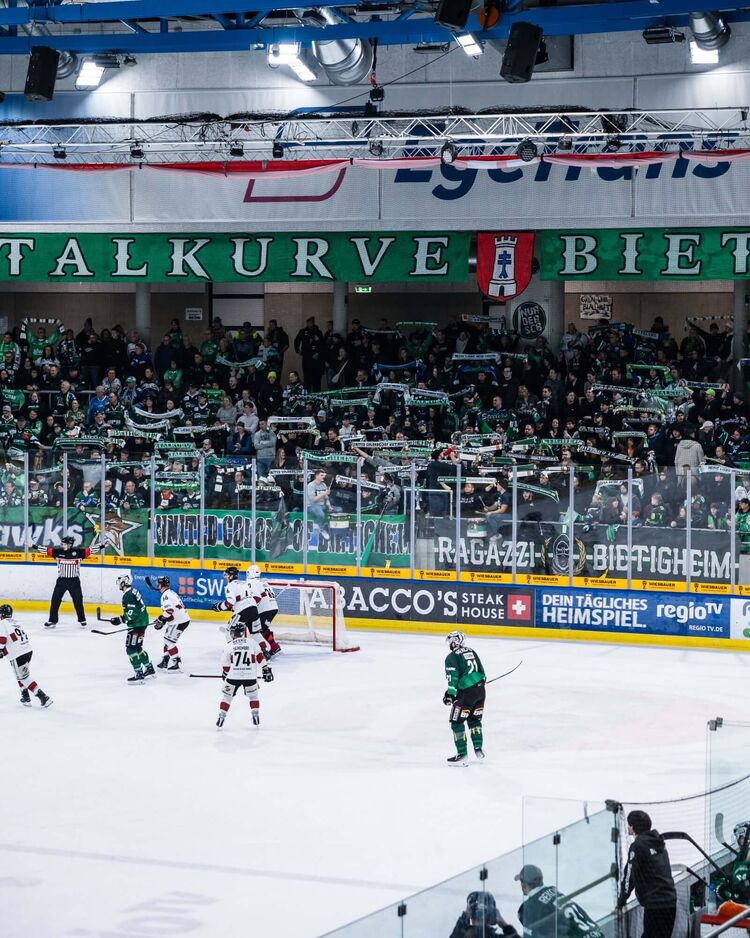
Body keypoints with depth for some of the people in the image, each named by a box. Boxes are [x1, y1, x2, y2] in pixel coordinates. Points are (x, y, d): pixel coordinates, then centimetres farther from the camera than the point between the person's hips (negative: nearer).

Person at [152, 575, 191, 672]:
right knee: (167, 639, 18)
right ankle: (166, 660, 25)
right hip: (183, 619, 10)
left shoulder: (166, 595, -15)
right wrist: (162, 621, 17)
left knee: (170, 641, -6)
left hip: (179, 622, -10)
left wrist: (161, 620, -16)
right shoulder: (171, 593, 17)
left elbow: (169, 610, -27)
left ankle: (175, 664, -4)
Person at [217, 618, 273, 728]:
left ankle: (221, 717, 10)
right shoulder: (252, 642, 1)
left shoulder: (229, 646, 0)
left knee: (227, 696, 13)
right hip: (250, 676, 1)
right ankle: (256, 716, 17)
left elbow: (226, 665, 6)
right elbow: (260, 656, 0)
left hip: (233, 676, -1)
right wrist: (266, 668, 6)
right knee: (253, 695, 21)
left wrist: (225, 674, 23)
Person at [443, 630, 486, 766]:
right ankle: (478, 749, 28)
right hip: (480, 689, 8)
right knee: (474, 719, 26)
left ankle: (462, 755, -4)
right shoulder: (471, 652, 15)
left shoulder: (452, 657, -6)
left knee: (457, 722, -1)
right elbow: (481, 671, 19)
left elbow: (453, 676, -17)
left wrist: (450, 693, -18)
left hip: (466, 692, -8)